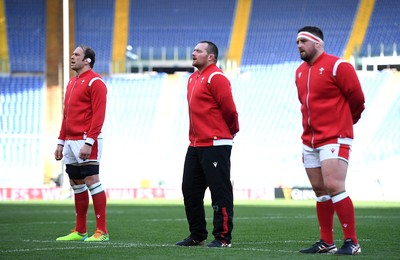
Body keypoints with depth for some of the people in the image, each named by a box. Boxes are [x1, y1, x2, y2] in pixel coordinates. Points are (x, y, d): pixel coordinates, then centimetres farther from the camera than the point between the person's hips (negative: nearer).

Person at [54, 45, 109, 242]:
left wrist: (88, 142, -21)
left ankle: (102, 232, -8)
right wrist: (61, 142, 19)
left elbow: (98, 115, -15)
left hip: (86, 142, -9)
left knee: (92, 181, -10)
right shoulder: (72, 83, 20)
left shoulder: (94, 82, -8)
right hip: (71, 142, 9)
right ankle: (79, 231, 15)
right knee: (77, 185, 10)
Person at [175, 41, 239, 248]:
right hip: (195, 145, 10)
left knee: (220, 192, -5)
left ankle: (223, 237, -3)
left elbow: (229, 109, -14)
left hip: (215, 145, -10)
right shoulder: (193, 79, 17)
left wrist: (231, 131, 1)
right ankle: (197, 235, 20)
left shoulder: (216, 78, -12)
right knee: (190, 191, 12)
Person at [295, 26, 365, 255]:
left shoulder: (337, 66, -9)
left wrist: (344, 122, 8)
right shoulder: (301, 72, 14)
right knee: (320, 191, 9)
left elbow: (357, 98, -5)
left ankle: (352, 242, -13)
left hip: (335, 139, -8)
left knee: (334, 187, -16)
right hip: (310, 140, 8)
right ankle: (326, 243, 14)